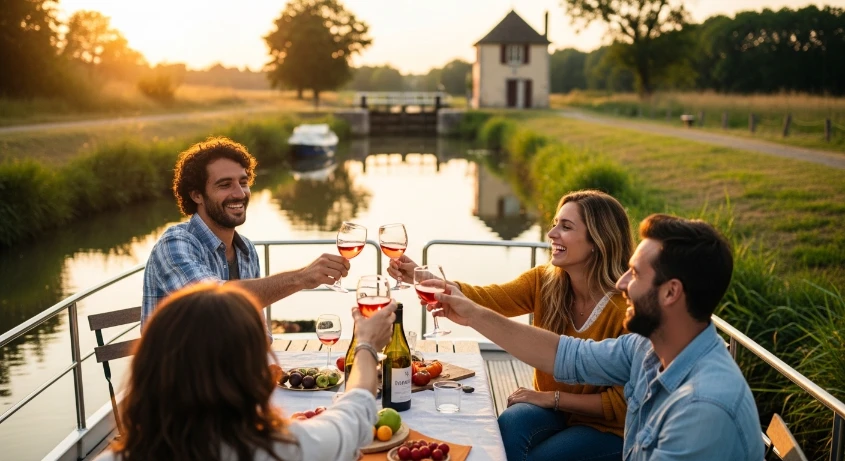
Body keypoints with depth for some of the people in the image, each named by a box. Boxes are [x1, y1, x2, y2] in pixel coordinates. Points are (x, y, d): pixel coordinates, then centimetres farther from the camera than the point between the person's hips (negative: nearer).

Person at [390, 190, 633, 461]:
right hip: (553, 408, 4)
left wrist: (551, 397, -21)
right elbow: (486, 299, -22)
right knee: (508, 425, -26)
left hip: (609, 428, -3)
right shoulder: (543, 282, -8)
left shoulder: (627, 307, -22)